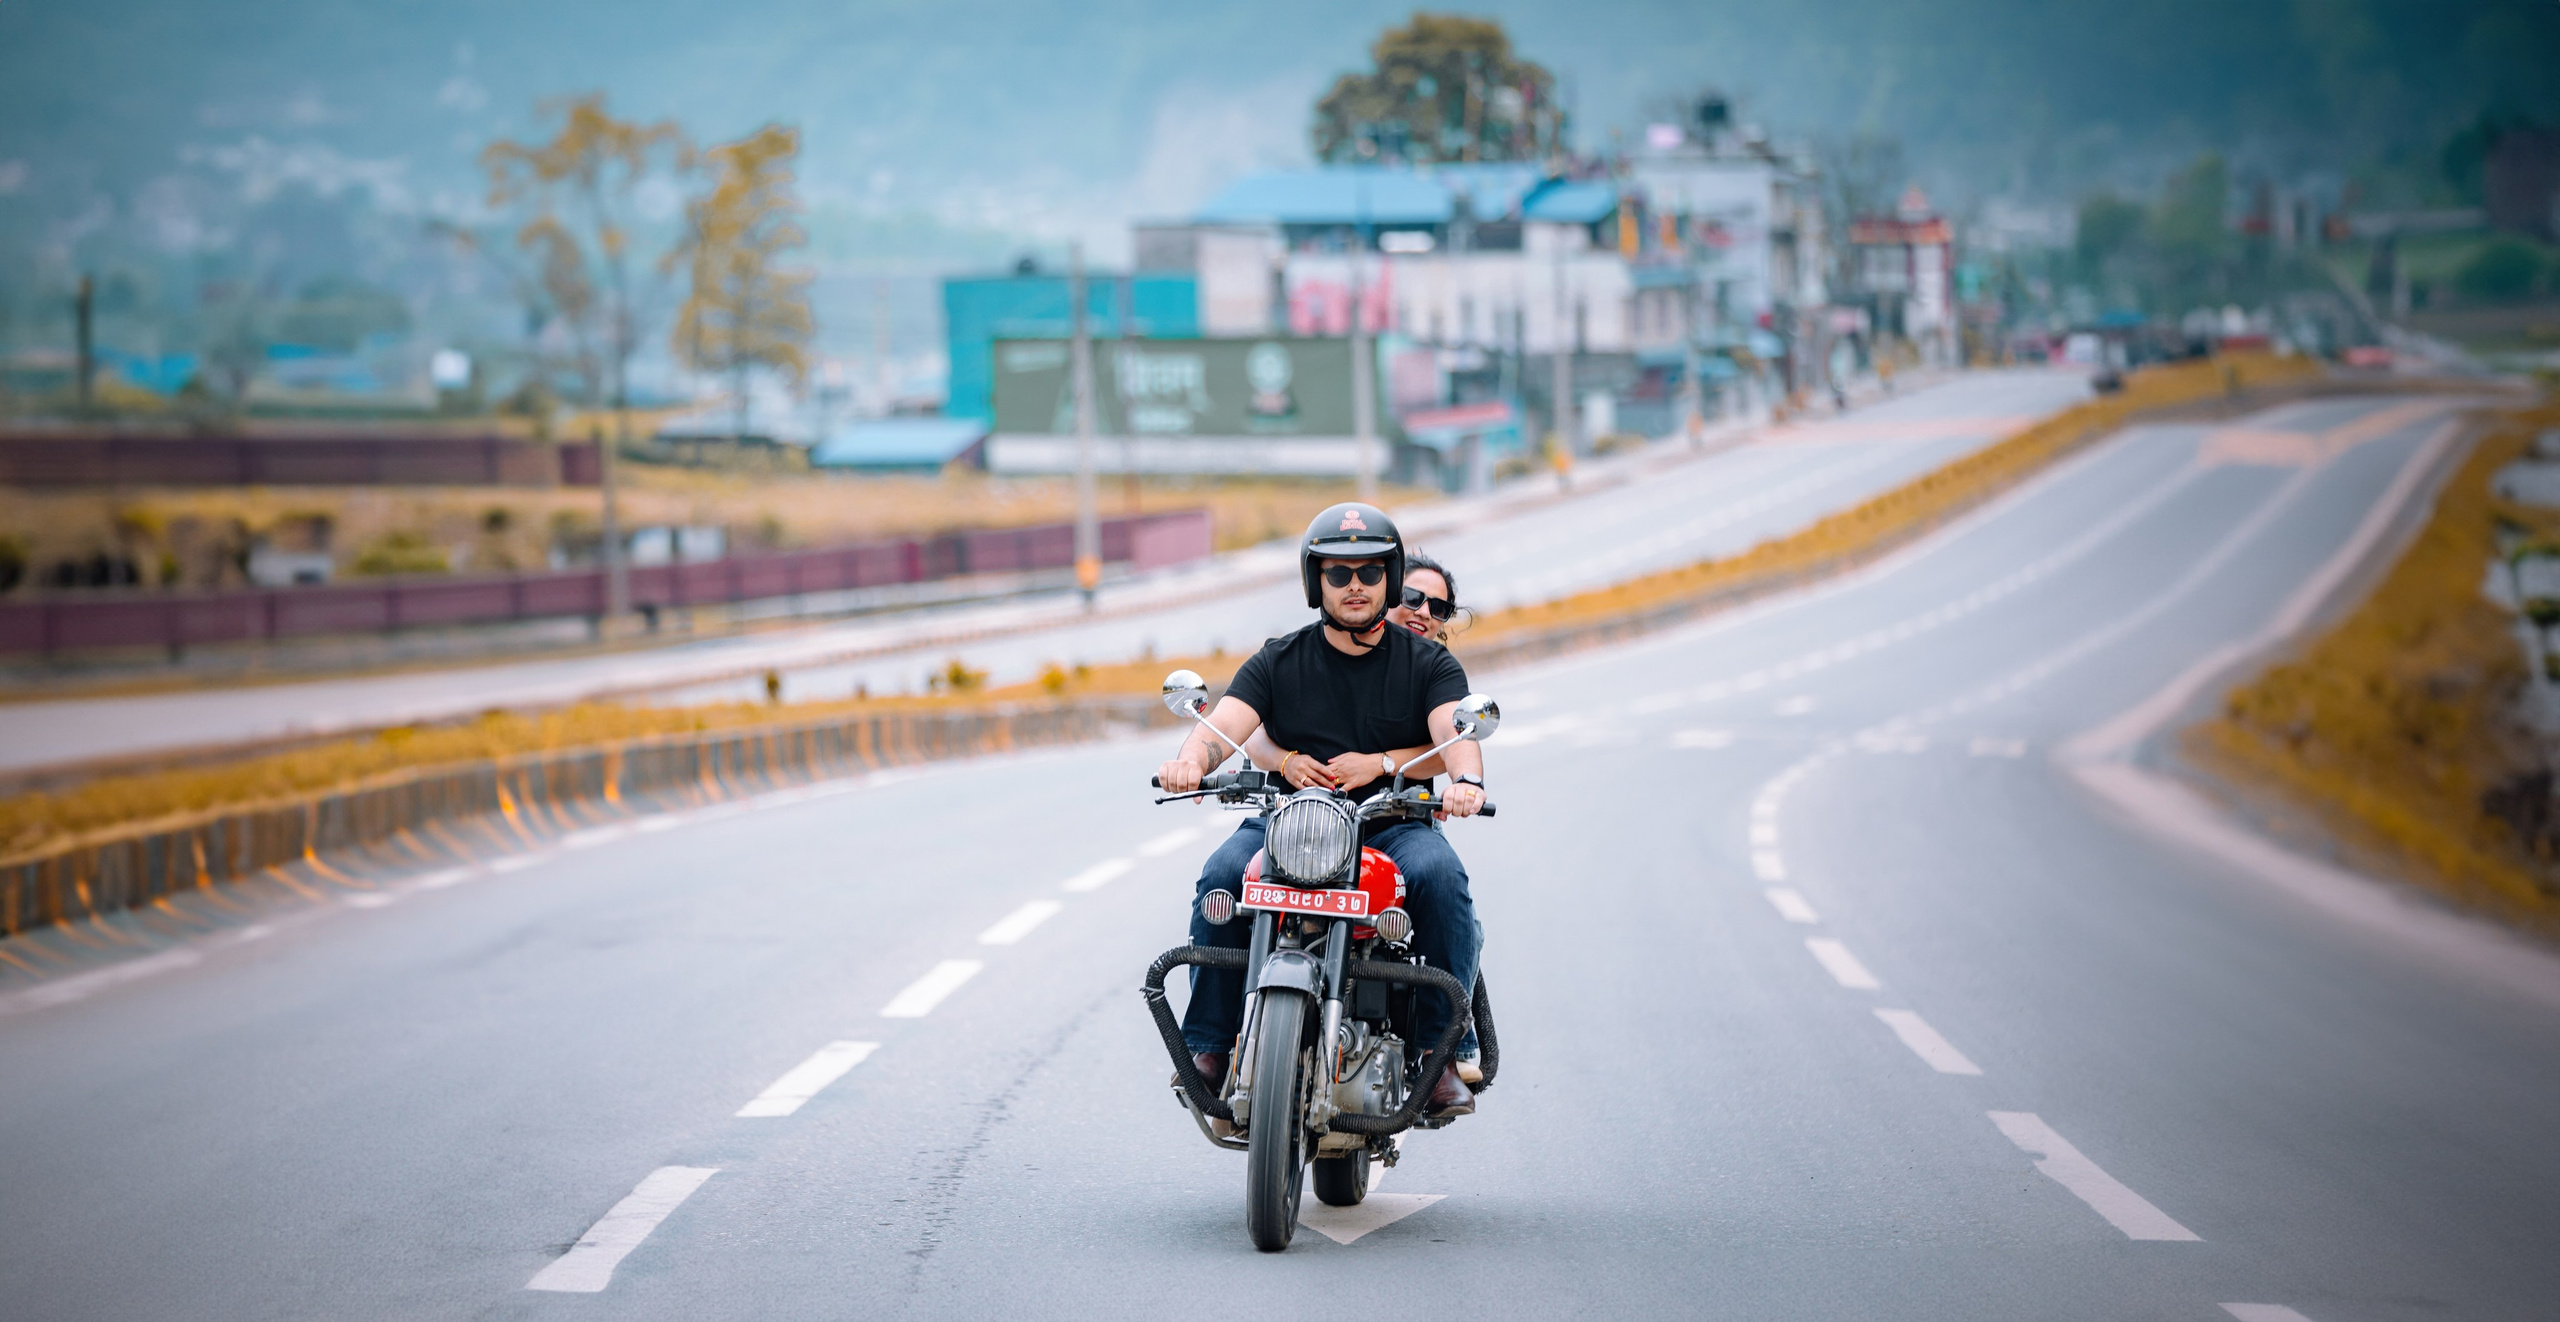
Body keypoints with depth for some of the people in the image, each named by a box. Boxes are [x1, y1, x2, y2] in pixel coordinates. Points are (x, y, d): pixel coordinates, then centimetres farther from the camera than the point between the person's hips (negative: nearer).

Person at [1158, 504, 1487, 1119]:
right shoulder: (1278, 662, 9)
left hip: (1394, 823, -1)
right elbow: (1223, 727, -5)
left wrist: (1466, 780, -35)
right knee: (1223, 877, -28)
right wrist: (1189, 760, -30)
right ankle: (1208, 1045, -18)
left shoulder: (1429, 663, 8)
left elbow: (1456, 734, -10)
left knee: (1439, 875, -33)